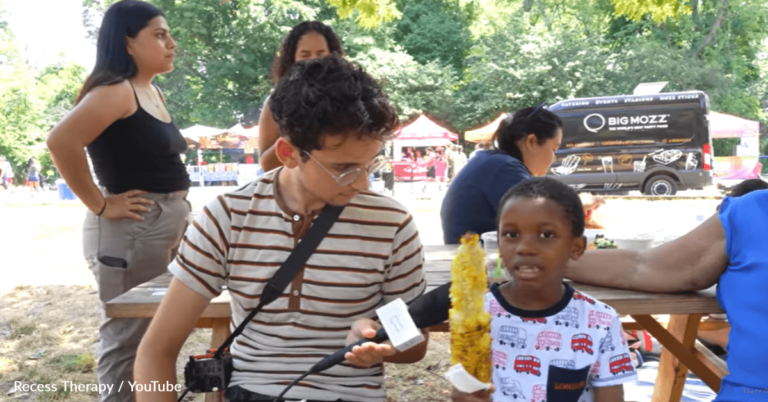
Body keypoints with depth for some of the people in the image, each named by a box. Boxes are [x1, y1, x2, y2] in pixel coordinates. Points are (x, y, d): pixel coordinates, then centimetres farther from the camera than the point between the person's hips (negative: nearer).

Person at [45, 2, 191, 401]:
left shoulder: (154, 94, 13)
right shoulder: (116, 90, -15)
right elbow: (61, 141, -29)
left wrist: (176, 213, 13)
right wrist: (100, 206, -21)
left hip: (165, 226, 9)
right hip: (132, 229, -9)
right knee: (127, 338, 1)